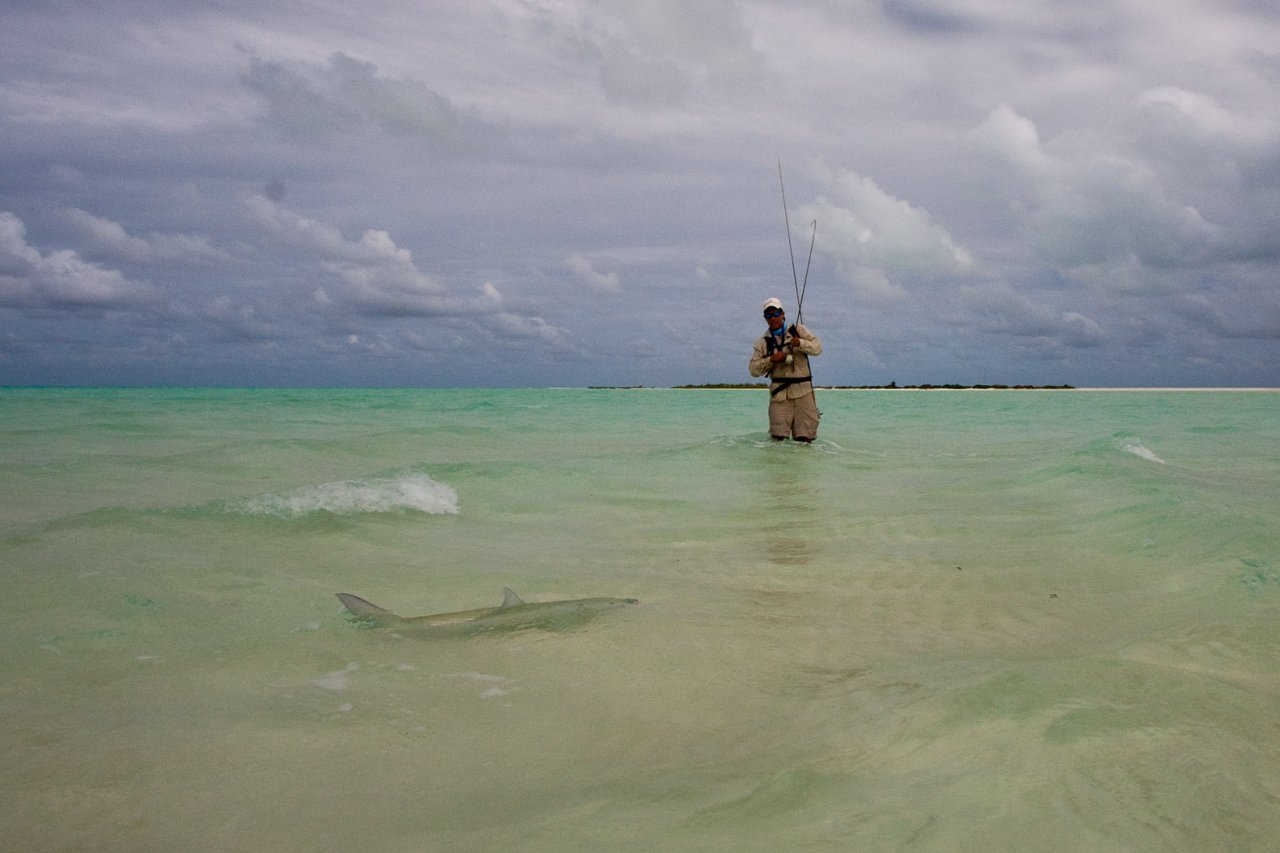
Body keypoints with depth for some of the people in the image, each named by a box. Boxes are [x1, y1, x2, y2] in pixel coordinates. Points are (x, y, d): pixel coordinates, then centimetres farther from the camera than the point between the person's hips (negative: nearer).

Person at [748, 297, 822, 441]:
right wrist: (771, 359, -12)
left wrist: (800, 343, -19)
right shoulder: (762, 343, 8)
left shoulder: (798, 330, 8)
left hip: (803, 391, 0)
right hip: (779, 393, 0)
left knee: (805, 438, -3)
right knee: (779, 436, -5)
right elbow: (753, 369, 2)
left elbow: (817, 347, -1)